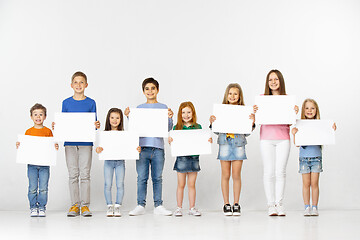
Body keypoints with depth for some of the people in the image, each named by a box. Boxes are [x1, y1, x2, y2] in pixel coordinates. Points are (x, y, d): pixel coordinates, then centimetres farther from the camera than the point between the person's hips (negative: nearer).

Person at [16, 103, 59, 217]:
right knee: (33, 188, 2)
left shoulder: (48, 131, 4)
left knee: (43, 188, 0)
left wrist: (55, 147, -15)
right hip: (32, 163, 0)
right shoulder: (28, 132, 6)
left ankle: (42, 208, 10)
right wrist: (19, 146, -11)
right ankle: (33, 208, 11)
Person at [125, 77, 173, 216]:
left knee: (157, 178, 4)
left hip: (158, 148, 0)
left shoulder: (163, 108, 8)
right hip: (142, 146, 1)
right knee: (142, 178, 1)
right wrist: (128, 116, -5)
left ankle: (158, 206, 10)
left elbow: (168, 128, 2)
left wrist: (169, 118, -16)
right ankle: (140, 206, 7)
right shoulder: (139, 108, 11)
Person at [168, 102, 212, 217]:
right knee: (181, 185, 5)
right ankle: (179, 208, 12)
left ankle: (192, 208, 14)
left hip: (194, 158, 1)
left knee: (191, 185, 8)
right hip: (181, 158, -1)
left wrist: (208, 141, -10)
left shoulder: (198, 127, 5)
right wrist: (170, 141, -17)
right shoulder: (177, 128, 2)